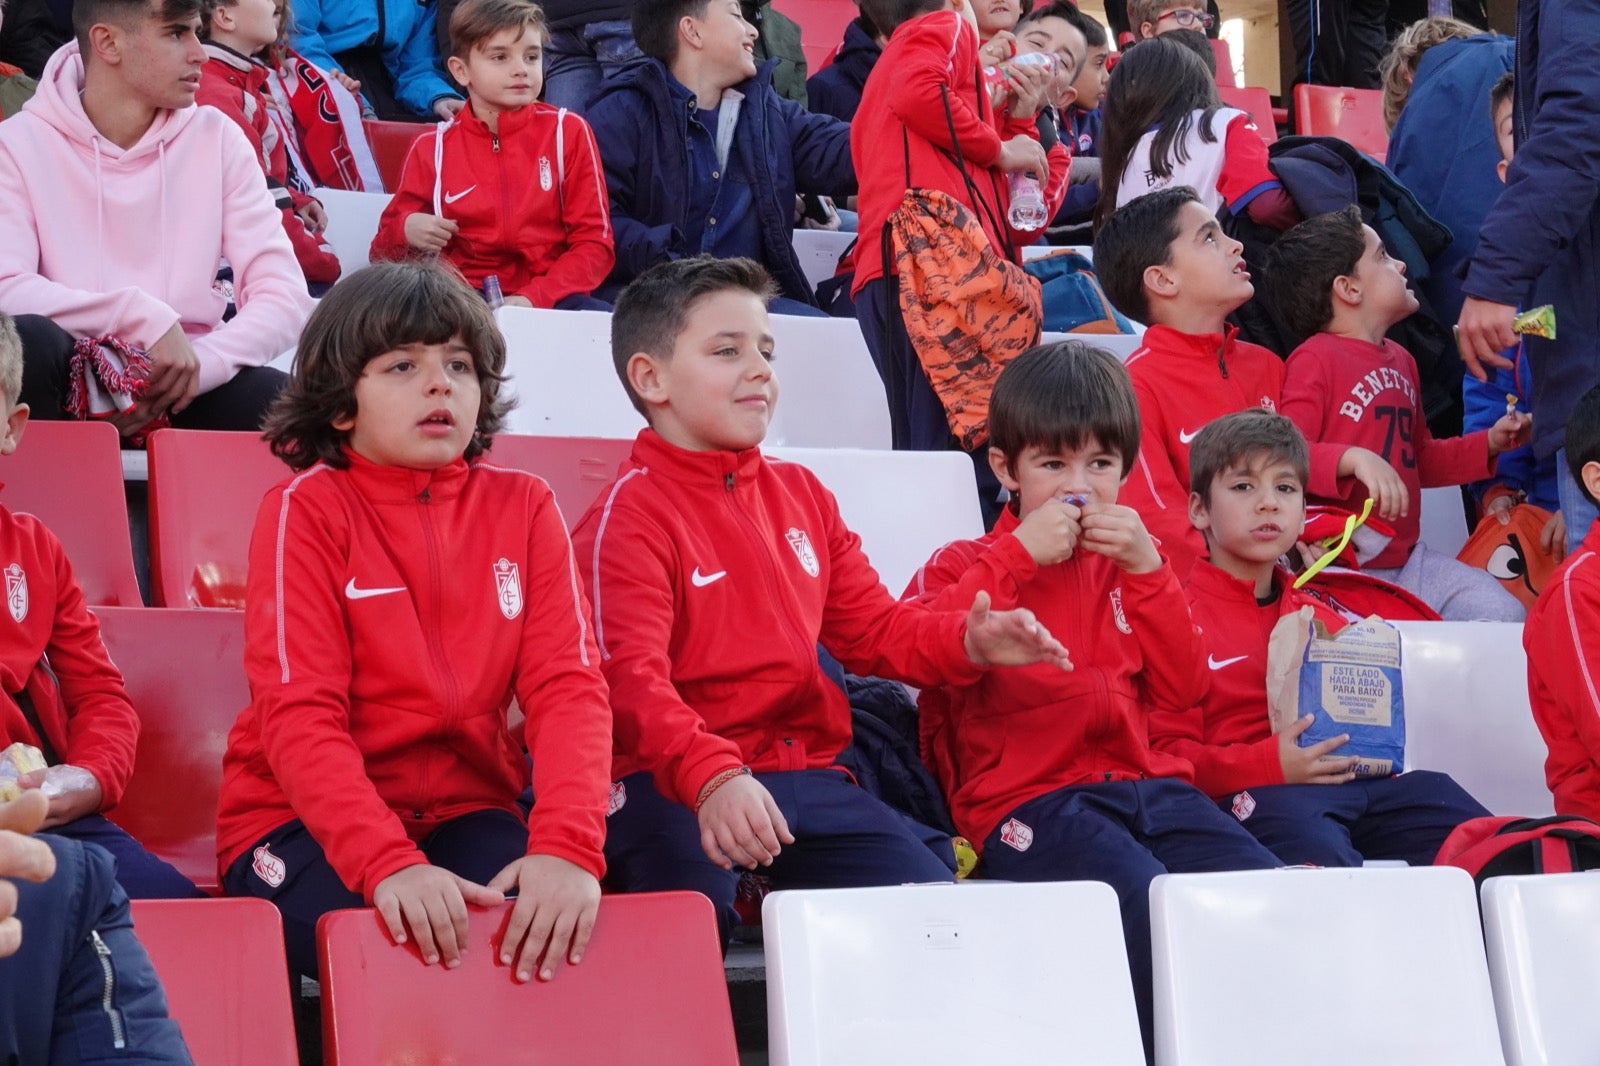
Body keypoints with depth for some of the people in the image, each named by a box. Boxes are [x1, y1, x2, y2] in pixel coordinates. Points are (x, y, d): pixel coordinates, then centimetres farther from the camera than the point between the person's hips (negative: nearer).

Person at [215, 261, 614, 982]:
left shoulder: (523, 509, 6)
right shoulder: (307, 510, -5)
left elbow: (568, 686, -6)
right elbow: (300, 714, -15)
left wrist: (567, 845, -27)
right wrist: (388, 863, -33)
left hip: (466, 809, 3)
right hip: (306, 822, -3)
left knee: (547, 934, -29)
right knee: (397, 950, -33)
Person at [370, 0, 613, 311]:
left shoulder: (568, 131, 7)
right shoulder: (432, 147, 10)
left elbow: (593, 242, 3)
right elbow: (384, 254, 18)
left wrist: (533, 298, -14)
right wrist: (405, 231, -7)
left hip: (549, 300, 0)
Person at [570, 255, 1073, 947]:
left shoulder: (800, 494, 21)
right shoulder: (629, 517, -4)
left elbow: (873, 626, 25)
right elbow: (632, 682, -19)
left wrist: (967, 641, 2)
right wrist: (711, 776, -38)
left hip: (802, 770, 6)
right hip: (671, 785, -6)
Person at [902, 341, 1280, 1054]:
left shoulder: (1124, 565, 25)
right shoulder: (967, 565, 12)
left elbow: (1182, 687, 14)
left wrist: (1146, 569, 4)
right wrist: (1018, 555, -9)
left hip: (1142, 781, 5)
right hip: (1029, 799, -5)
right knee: (1155, 912, -33)